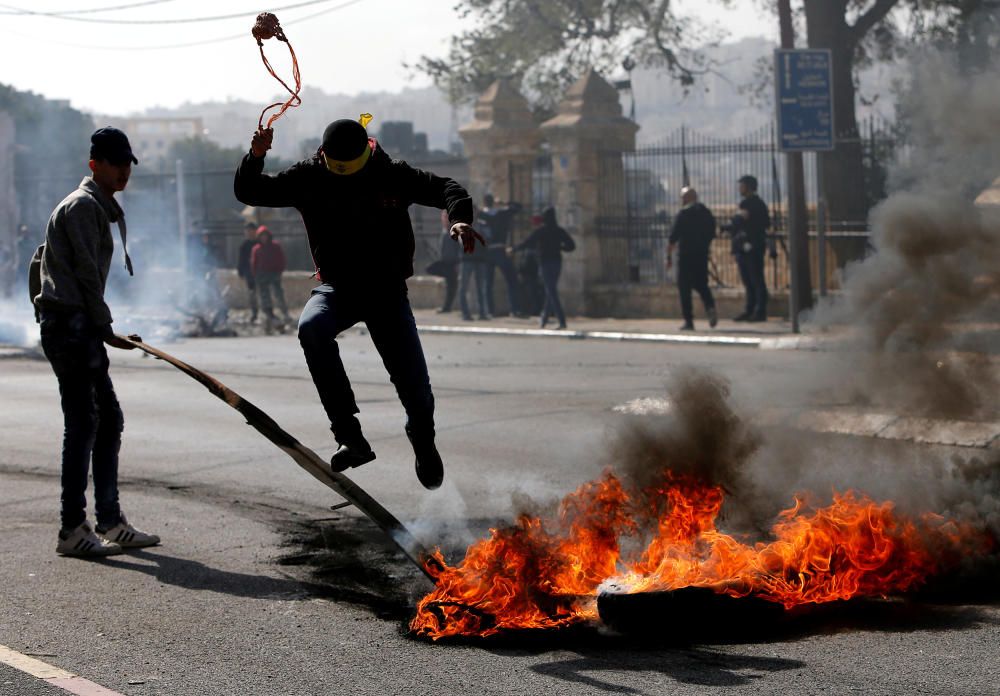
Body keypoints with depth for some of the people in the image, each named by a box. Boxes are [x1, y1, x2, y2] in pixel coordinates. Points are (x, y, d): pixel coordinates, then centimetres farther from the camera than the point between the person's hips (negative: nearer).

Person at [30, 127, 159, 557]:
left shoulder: (98, 207, 22)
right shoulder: (84, 205, -9)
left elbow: (41, 260, 27)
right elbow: (86, 272, -14)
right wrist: (105, 328, -10)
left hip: (78, 328, 11)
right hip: (72, 325, -11)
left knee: (109, 421, 10)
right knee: (82, 424, -11)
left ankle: (111, 523, 14)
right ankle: (72, 531, -10)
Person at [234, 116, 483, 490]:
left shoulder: (392, 175, -9)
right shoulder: (308, 178, -6)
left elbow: (445, 187, -8)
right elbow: (248, 192, -5)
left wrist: (459, 218, -30)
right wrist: (255, 157, -25)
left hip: (387, 290, 0)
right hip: (336, 287, 0)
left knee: (414, 384, -4)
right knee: (311, 327, -35)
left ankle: (423, 441, 33)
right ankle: (349, 435, -33)